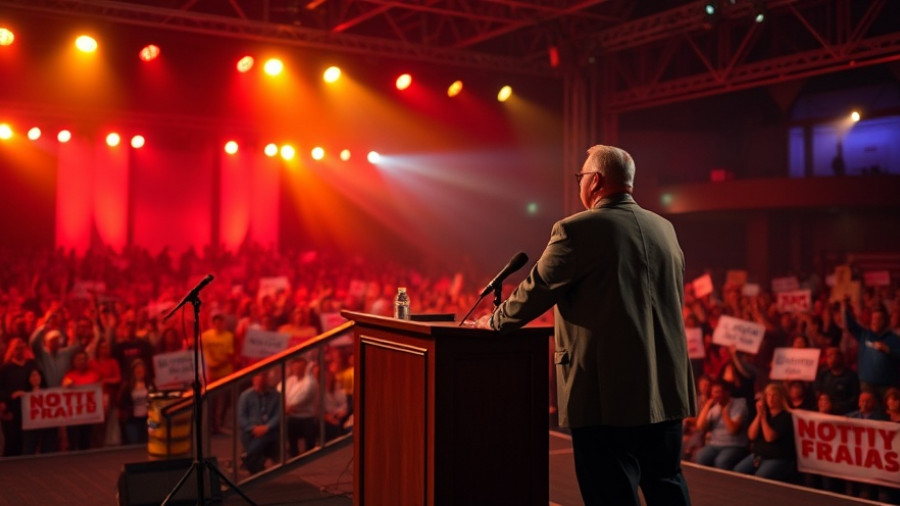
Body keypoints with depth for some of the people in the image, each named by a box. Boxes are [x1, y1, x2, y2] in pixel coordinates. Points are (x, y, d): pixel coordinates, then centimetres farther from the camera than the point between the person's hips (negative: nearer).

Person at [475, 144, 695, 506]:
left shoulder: (577, 230, -12)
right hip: (666, 389, 7)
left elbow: (536, 290, -7)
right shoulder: (664, 229, 9)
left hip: (607, 394, -7)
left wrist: (495, 322, 10)